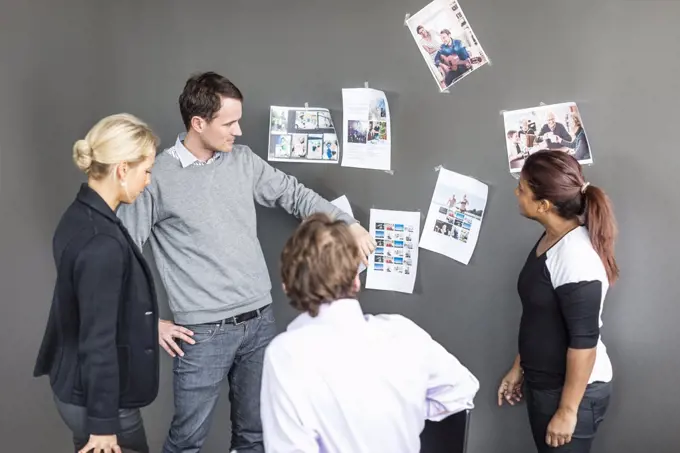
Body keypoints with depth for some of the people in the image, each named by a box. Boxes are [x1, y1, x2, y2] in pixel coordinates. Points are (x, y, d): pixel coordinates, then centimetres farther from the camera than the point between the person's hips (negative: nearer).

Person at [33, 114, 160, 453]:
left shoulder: (81, 216, 1)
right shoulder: (102, 244, -28)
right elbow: (98, 341, -24)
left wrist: (149, 324, 23)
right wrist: (103, 424, -17)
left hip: (74, 385, 9)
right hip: (95, 396, -9)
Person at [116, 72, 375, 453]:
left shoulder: (243, 160, 5)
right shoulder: (156, 177, -9)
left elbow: (295, 195, 14)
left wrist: (349, 225, 4)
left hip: (260, 321, 5)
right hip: (203, 332, -5)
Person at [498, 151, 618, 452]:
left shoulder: (575, 255, -25)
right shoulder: (549, 241, 3)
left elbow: (584, 341, -24)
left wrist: (567, 410, -19)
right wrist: (519, 368, 16)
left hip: (574, 391, -8)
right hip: (543, 383, 8)